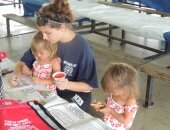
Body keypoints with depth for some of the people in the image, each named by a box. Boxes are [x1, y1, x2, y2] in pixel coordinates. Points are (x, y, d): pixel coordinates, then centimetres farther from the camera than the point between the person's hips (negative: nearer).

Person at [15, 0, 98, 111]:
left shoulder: (83, 48, -22)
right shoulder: (45, 40, -8)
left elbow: (89, 85, -15)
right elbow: (24, 62, 5)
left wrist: (67, 85, -32)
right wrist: (22, 69, -18)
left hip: (74, 95, -4)